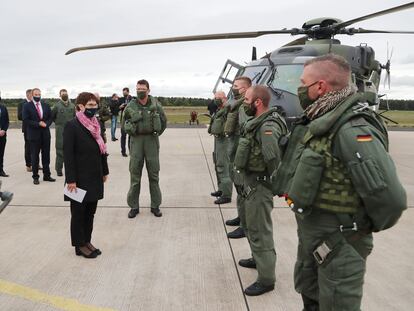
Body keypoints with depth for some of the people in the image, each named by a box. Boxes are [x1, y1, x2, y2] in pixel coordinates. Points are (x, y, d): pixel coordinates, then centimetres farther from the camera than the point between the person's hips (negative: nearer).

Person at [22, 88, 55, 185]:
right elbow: (26, 120, -9)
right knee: (35, 157, 4)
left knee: (46, 156, 8)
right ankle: (35, 177, 13)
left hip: (45, 134, 3)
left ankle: (47, 175, 17)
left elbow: (50, 117, 11)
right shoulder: (27, 106, -2)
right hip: (34, 135, -3)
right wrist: (38, 124, -16)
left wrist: (46, 124, -9)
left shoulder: (46, 106, 9)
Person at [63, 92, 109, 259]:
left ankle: (87, 241, 27)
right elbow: (68, 154, -15)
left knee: (90, 211, 14)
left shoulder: (96, 124, 8)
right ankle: (80, 245, 19)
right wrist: (71, 179, -17)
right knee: (78, 212, 7)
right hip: (80, 178, -6)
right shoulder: (71, 126, -12)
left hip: (95, 177, 6)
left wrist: (104, 171, 13)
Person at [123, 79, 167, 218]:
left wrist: (157, 133, 7)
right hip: (136, 140, 0)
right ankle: (134, 206, 14)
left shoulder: (156, 105, -1)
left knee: (154, 173, 6)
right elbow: (124, 124, 13)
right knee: (135, 174, 3)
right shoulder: (130, 106, 0)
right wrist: (132, 133, 6)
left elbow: (163, 122, 11)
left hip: (152, 140, 0)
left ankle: (155, 205, 16)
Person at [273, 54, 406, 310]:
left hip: (339, 243, -8)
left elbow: (389, 197, -31)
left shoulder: (353, 131, -27)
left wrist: (369, 226, -13)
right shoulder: (318, 122, 2)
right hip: (310, 233, 8)